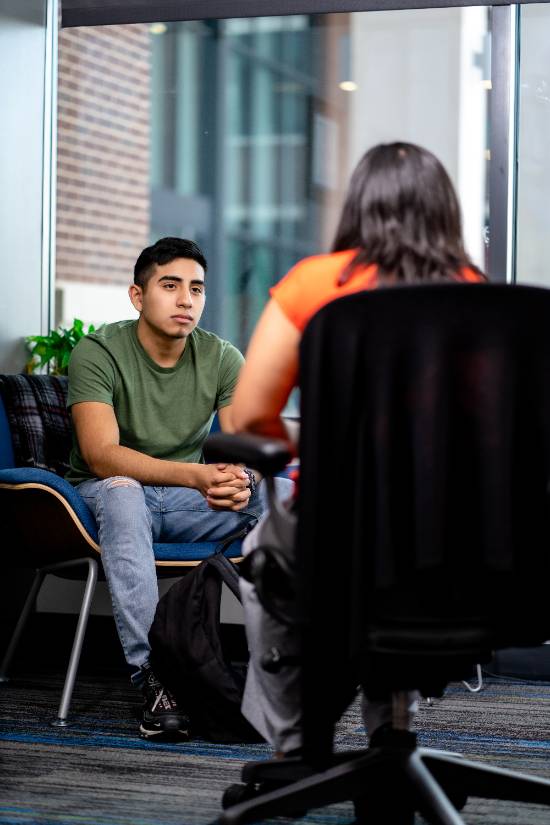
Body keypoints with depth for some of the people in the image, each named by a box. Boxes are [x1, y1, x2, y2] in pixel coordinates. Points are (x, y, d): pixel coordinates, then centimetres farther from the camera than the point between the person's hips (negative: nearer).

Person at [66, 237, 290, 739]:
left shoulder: (223, 359, -2)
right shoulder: (97, 354, -15)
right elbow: (101, 454, -29)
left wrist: (241, 481, -38)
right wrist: (197, 476, -43)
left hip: (186, 503, 4)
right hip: (108, 493, -4)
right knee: (121, 491, -40)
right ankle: (153, 675, -45)